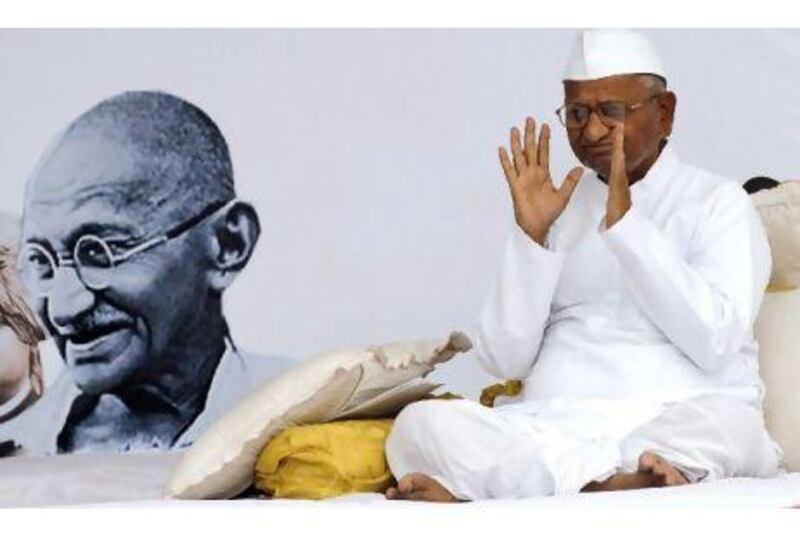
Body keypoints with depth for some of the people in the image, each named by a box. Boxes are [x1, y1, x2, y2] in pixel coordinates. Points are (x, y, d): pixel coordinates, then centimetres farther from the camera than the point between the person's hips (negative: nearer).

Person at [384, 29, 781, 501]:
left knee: (727, 424, -38)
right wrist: (532, 234, -1)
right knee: (420, 424, -22)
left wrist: (624, 223, -10)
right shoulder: (557, 207, 18)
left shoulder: (718, 202, 8)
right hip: (552, 421, 3)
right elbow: (506, 361, 9)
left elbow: (714, 343, -9)